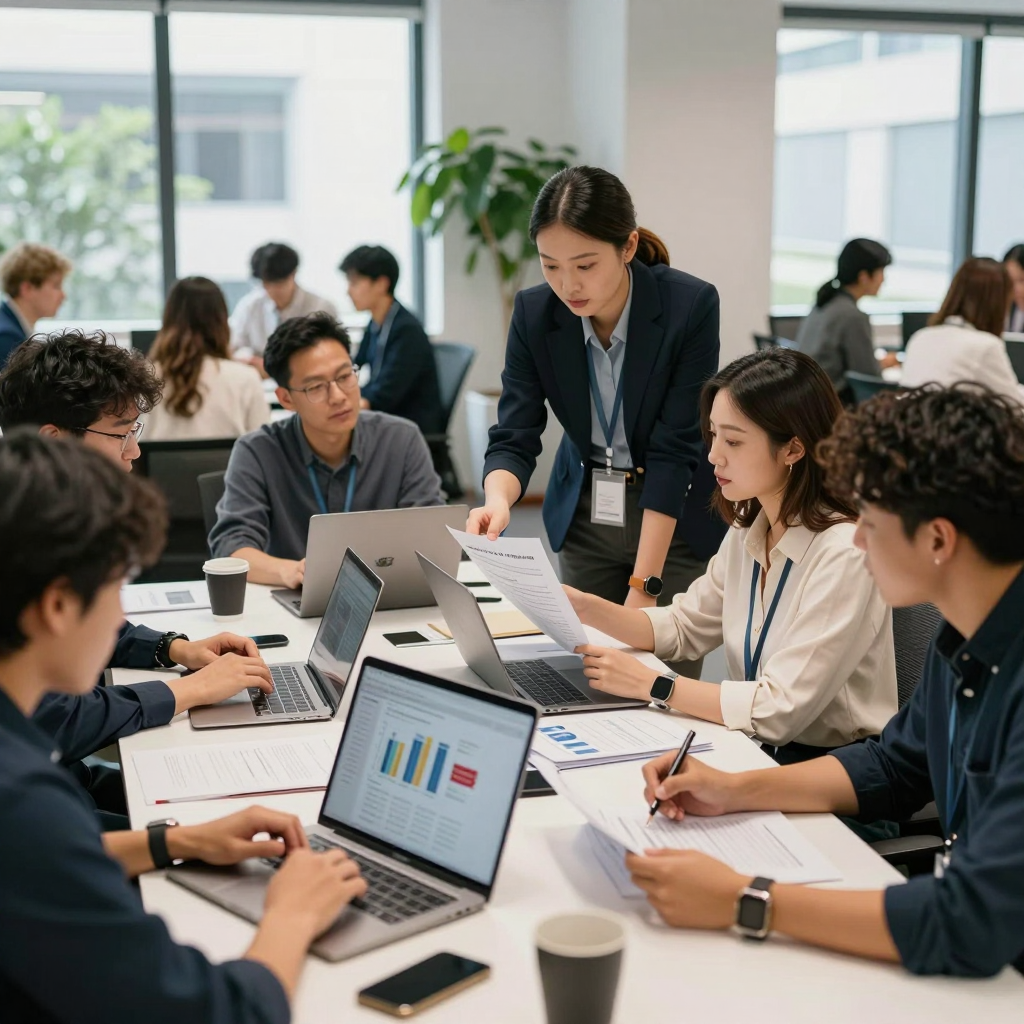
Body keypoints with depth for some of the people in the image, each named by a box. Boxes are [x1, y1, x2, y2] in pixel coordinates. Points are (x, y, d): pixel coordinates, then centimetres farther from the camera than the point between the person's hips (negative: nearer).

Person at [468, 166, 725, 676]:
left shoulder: (691, 305, -22)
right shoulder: (534, 312, -12)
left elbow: (674, 450, -22)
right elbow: (514, 438, -12)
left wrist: (642, 587, -24)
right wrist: (497, 500, -35)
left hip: (675, 517, -3)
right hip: (584, 514, 3)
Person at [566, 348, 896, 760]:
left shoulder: (844, 554, -22)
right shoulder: (748, 532, 3)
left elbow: (780, 709, -24)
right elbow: (684, 628, 14)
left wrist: (651, 685, -20)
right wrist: (586, 608, -1)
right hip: (757, 751, 7)